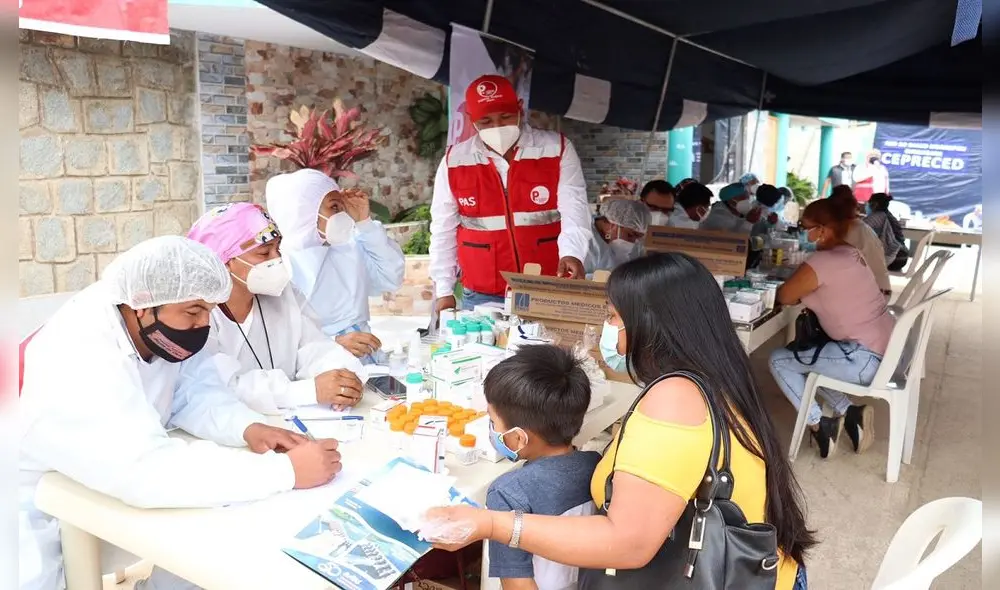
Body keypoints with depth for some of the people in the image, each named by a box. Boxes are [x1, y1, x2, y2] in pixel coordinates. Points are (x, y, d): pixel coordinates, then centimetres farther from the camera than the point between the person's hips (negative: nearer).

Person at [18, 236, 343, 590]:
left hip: (108, 499, 7)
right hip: (44, 526, -7)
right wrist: (287, 471, -40)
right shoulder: (76, 361, -34)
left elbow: (194, 392, -2)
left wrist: (248, 428, -23)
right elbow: (147, 472, -42)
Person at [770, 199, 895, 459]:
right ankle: (848, 412, 14)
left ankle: (819, 425, 5)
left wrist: (792, 282, 11)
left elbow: (785, 297, -10)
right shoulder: (851, 253, 10)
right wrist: (803, 289, 7)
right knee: (803, 353, 23)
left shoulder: (821, 261, -19)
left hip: (866, 359, -9)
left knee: (778, 360, 0)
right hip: (888, 351, 9)